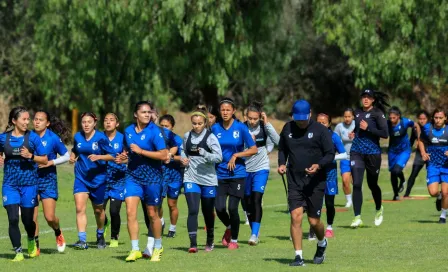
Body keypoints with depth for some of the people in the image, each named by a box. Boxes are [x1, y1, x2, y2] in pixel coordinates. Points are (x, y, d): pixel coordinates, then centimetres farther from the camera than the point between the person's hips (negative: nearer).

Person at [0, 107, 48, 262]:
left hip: (29, 183, -1)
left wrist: (31, 156, -15)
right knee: (13, 219, -10)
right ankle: (18, 252, 0)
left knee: (27, 219, 6)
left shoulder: (33, 137, -3)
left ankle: (32, 242, 37)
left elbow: (45, 160, 1)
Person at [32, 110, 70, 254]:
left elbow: (66, 156, 0)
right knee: (32, 217, -3)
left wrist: (51, 162, -13)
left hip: (48, 179, -2)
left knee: (50, 217, -7)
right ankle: (35, 246, 11)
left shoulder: (53, 138, -8)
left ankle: (58, 233, 26)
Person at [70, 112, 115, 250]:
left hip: (98, 178, -2)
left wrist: (98, 157, -23)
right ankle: (82, 240, -20)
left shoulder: (101, 138, -9)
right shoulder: (78, 137, 2)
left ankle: (100, 236, 38)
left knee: (98, 210, 13)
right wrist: (72, 157, -1)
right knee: (80, 208, -16)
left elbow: (112, 156, -8)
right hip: (81, 177, 2)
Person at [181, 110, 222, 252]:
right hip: (191, 178, 2)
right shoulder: (187, 136, 6)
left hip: (208, 179, -2)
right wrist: (183, 158, 5)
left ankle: (210, 240, 33)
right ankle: (193, 243, -15)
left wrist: (205, 154, -27)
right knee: (193, 210, -13)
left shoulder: (210, 137, -6)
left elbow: (219, 157, -12)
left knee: (208, 212, 11)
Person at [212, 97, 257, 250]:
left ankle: (234, 240, 14)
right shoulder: (215, 128, 4)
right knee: (220, 208, -6)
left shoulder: (241, 128, -4)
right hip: (220, 174, 2)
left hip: (237, 173, -2)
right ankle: (229, 227, 26)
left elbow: (254, 150, -4)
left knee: (232, 208, -6)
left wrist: (236, 155, -12)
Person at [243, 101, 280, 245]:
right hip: (245, 168, 2)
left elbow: (277, 141, -18)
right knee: (248, 203, 8)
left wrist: (267, 123, -21)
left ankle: (255, 234, -20)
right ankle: (254, 232, 23)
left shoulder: (264, 127, -5)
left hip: (261, 168, -2)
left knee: (256, 199, -16)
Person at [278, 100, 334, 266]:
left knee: (314, 221, 2)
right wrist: (281, 164, 2)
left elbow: (330, 154, -4)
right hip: (294, 182, 3)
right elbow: (282, 149, 20)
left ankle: (322, 243, 35)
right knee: (295, 217, -11)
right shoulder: (287, 129, 6)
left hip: (315, 182, -2)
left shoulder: (320, 130, -5)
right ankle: (298, 256, -6)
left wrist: (319, 165, -22)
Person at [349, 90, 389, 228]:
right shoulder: (357, 113, 10)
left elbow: (385, 134, -13)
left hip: (373, 153, -3)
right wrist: (354, 133, 10)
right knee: (356, 184, -10)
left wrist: (368, 128, -17)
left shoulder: (377, 113, -6)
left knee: (372, 184, 11)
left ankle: (379, 209, 39)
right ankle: (357, 217, -11)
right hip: (356, 153, 3)